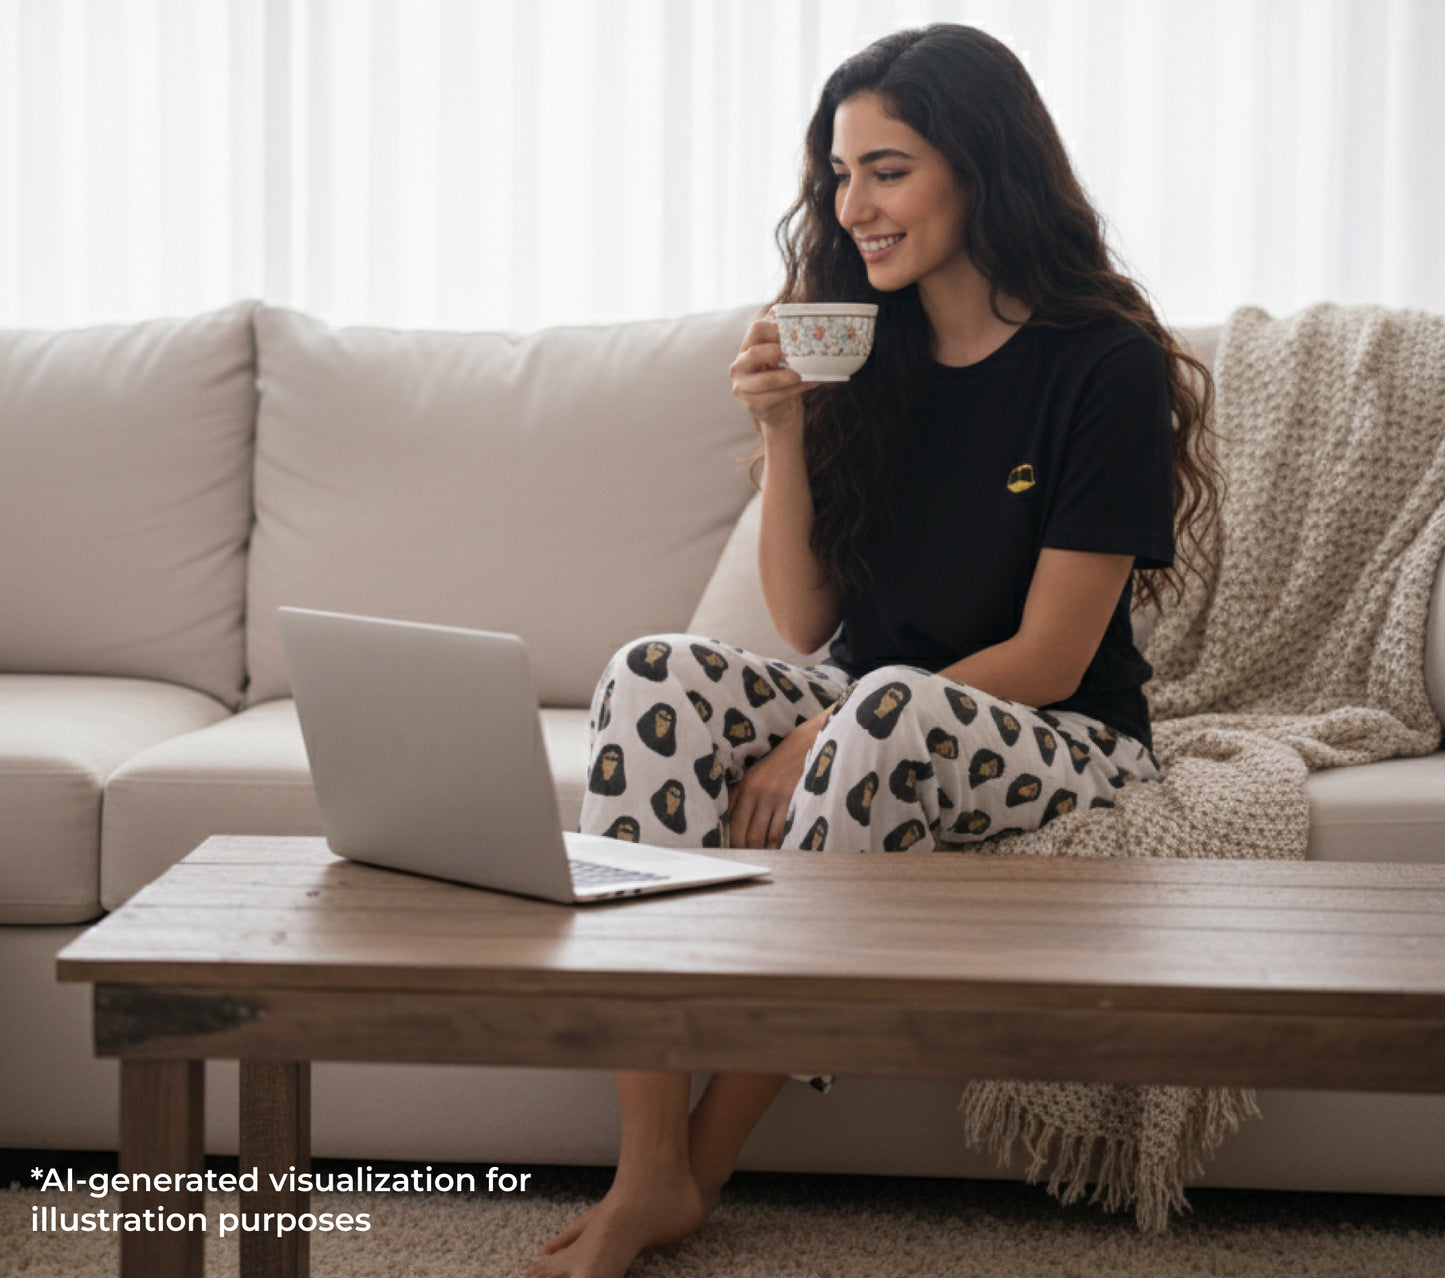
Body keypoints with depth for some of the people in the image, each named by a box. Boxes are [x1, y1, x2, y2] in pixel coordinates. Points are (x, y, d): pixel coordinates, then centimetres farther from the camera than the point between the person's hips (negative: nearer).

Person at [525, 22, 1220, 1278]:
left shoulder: (1105, 366, -11)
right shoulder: (861, 352, 4)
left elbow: (1047, 661, -14)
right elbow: (807, 624, 3)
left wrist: (820, 743, -18)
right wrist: (785, 435, -10)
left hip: (1065, 745, -5)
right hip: (869, 723, 5)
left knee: (889, 706, -37)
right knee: (657, 675, -23)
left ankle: (702, 1168, -25)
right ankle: (646, 1177, -28)